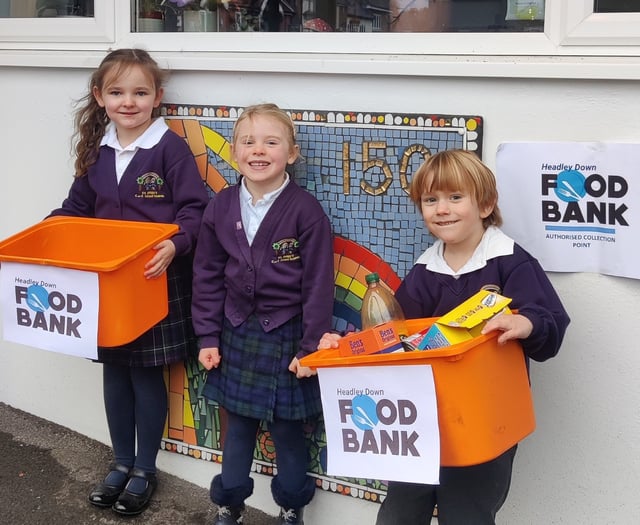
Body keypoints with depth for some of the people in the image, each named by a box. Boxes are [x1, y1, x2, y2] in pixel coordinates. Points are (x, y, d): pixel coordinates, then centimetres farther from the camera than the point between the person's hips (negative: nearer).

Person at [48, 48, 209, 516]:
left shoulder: (170, 147, -12)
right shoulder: (96, 151, 6)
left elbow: (195, 210, -13)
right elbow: (78, 207, 15)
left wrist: (176, 244, -29)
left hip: (155, 281, -5)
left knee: (147, 374, 6)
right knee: (114, 371, 15)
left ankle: (145, 471, 25)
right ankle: (121, 462, 33)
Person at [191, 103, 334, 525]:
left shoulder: (306, 210, -13)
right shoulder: (221, 206, -1)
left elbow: (318, 284, -11)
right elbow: (207, 276, 5)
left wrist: (311, 347, -11)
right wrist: (208, 337, 3)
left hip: (286, 336, -3)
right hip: (237, 333, 3)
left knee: (287, 429, 10)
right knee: (238, 425, 16)